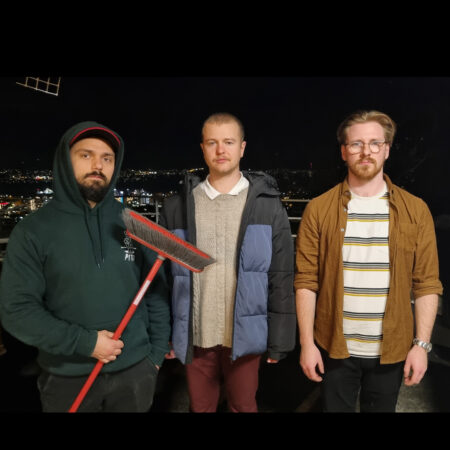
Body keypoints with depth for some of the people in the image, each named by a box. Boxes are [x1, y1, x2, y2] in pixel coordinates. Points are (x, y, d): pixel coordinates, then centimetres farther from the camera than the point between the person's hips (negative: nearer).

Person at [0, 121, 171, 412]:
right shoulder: (33, 230, -8)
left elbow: (157, 291, 3)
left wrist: (157, 353, 3)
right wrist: (84, 342, -16)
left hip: (135, 370, 2)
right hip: (67, 379, -1)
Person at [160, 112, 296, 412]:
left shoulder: (268, 206, -5)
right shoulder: (177, 207, -1)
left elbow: (281, 280, -5)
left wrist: (280, 341, -5)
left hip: (245, 336, -1)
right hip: (196, 338, 2)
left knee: (243, 406, 18)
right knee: (200, 407, 19)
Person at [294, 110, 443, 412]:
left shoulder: (415, 210, -2)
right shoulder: (319, 209, -5)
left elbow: (427, 282, 0)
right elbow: (306, 280, -6)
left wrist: (422, 343, -5)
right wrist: (307, 342, -7)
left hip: (391, 350, 1)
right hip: (334, 347, -1)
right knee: (336, 408, 15)